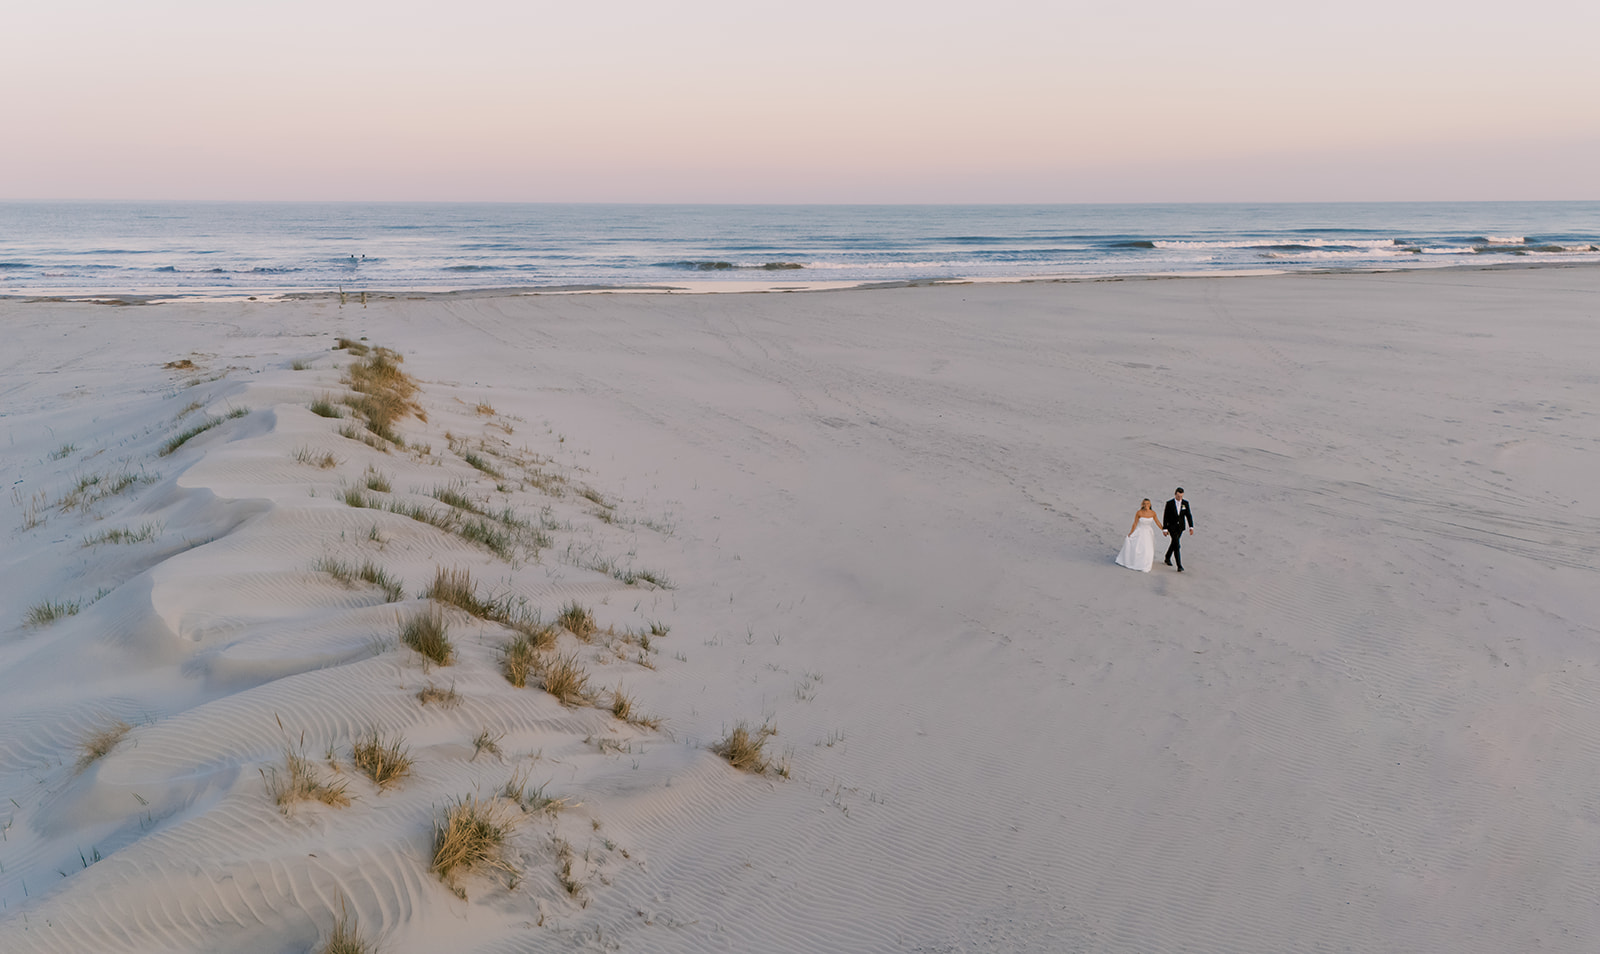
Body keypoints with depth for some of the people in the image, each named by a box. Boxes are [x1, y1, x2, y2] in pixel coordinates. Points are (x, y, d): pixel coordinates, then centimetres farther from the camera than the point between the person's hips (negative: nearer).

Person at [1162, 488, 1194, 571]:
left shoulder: (1185, 503, -2)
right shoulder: (1169, 503, -11)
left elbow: (1188, 515, 0)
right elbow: (1165, 517, -8)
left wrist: (1191, 527, -7)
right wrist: (1164, 529, -10)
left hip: (1180, 527, 4)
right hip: (1172, 527, -4)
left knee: (1174, 543, 19)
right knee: (1177, 545, -14)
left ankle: (1167, 558, 43)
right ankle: (1179, 566, -16)